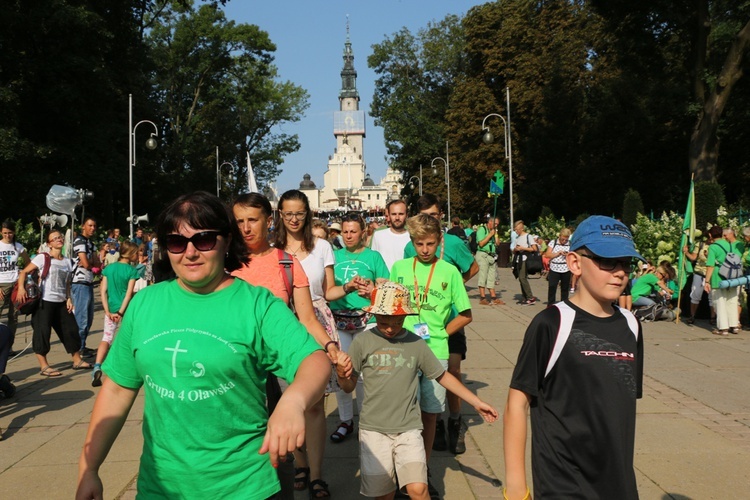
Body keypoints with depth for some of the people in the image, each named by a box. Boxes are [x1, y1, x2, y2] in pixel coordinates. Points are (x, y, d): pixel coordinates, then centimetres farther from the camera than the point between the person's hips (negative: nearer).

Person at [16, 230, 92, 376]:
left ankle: (77, 361, 21)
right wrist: (21, 287, -22)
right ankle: (44, 366, 7)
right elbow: (24, 272, -7)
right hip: (44, 302, -6)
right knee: (42, 331, -3)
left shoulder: (67, 261, 11)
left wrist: (68, 298, 3)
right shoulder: (43, 258, -6)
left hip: (61, 302, 6)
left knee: (71, 329, 8)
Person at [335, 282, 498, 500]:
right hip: (373, 429, 0)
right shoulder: (362, 342, -4)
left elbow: (443, 376, 11)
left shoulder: (416, 345, -1)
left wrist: (477, 402, 10)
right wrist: (342, 375, -21)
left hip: (408, 429, 0)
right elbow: (349, 387, 2)